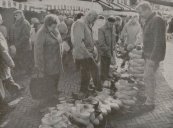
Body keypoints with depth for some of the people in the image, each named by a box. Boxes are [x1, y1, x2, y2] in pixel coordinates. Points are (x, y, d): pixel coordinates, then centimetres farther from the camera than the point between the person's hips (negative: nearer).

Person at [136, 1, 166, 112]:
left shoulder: (157, 20, -16)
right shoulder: (149, 20, 12)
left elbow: (159, 41, -21)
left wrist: (153, 58, -23)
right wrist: (148, 55, 12)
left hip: (154, 56, -9)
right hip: (149, 55, 9)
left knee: (148, 78, -5)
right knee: (150, 78, 14)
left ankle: (150, 103, 7)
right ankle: (150, 100, 25)